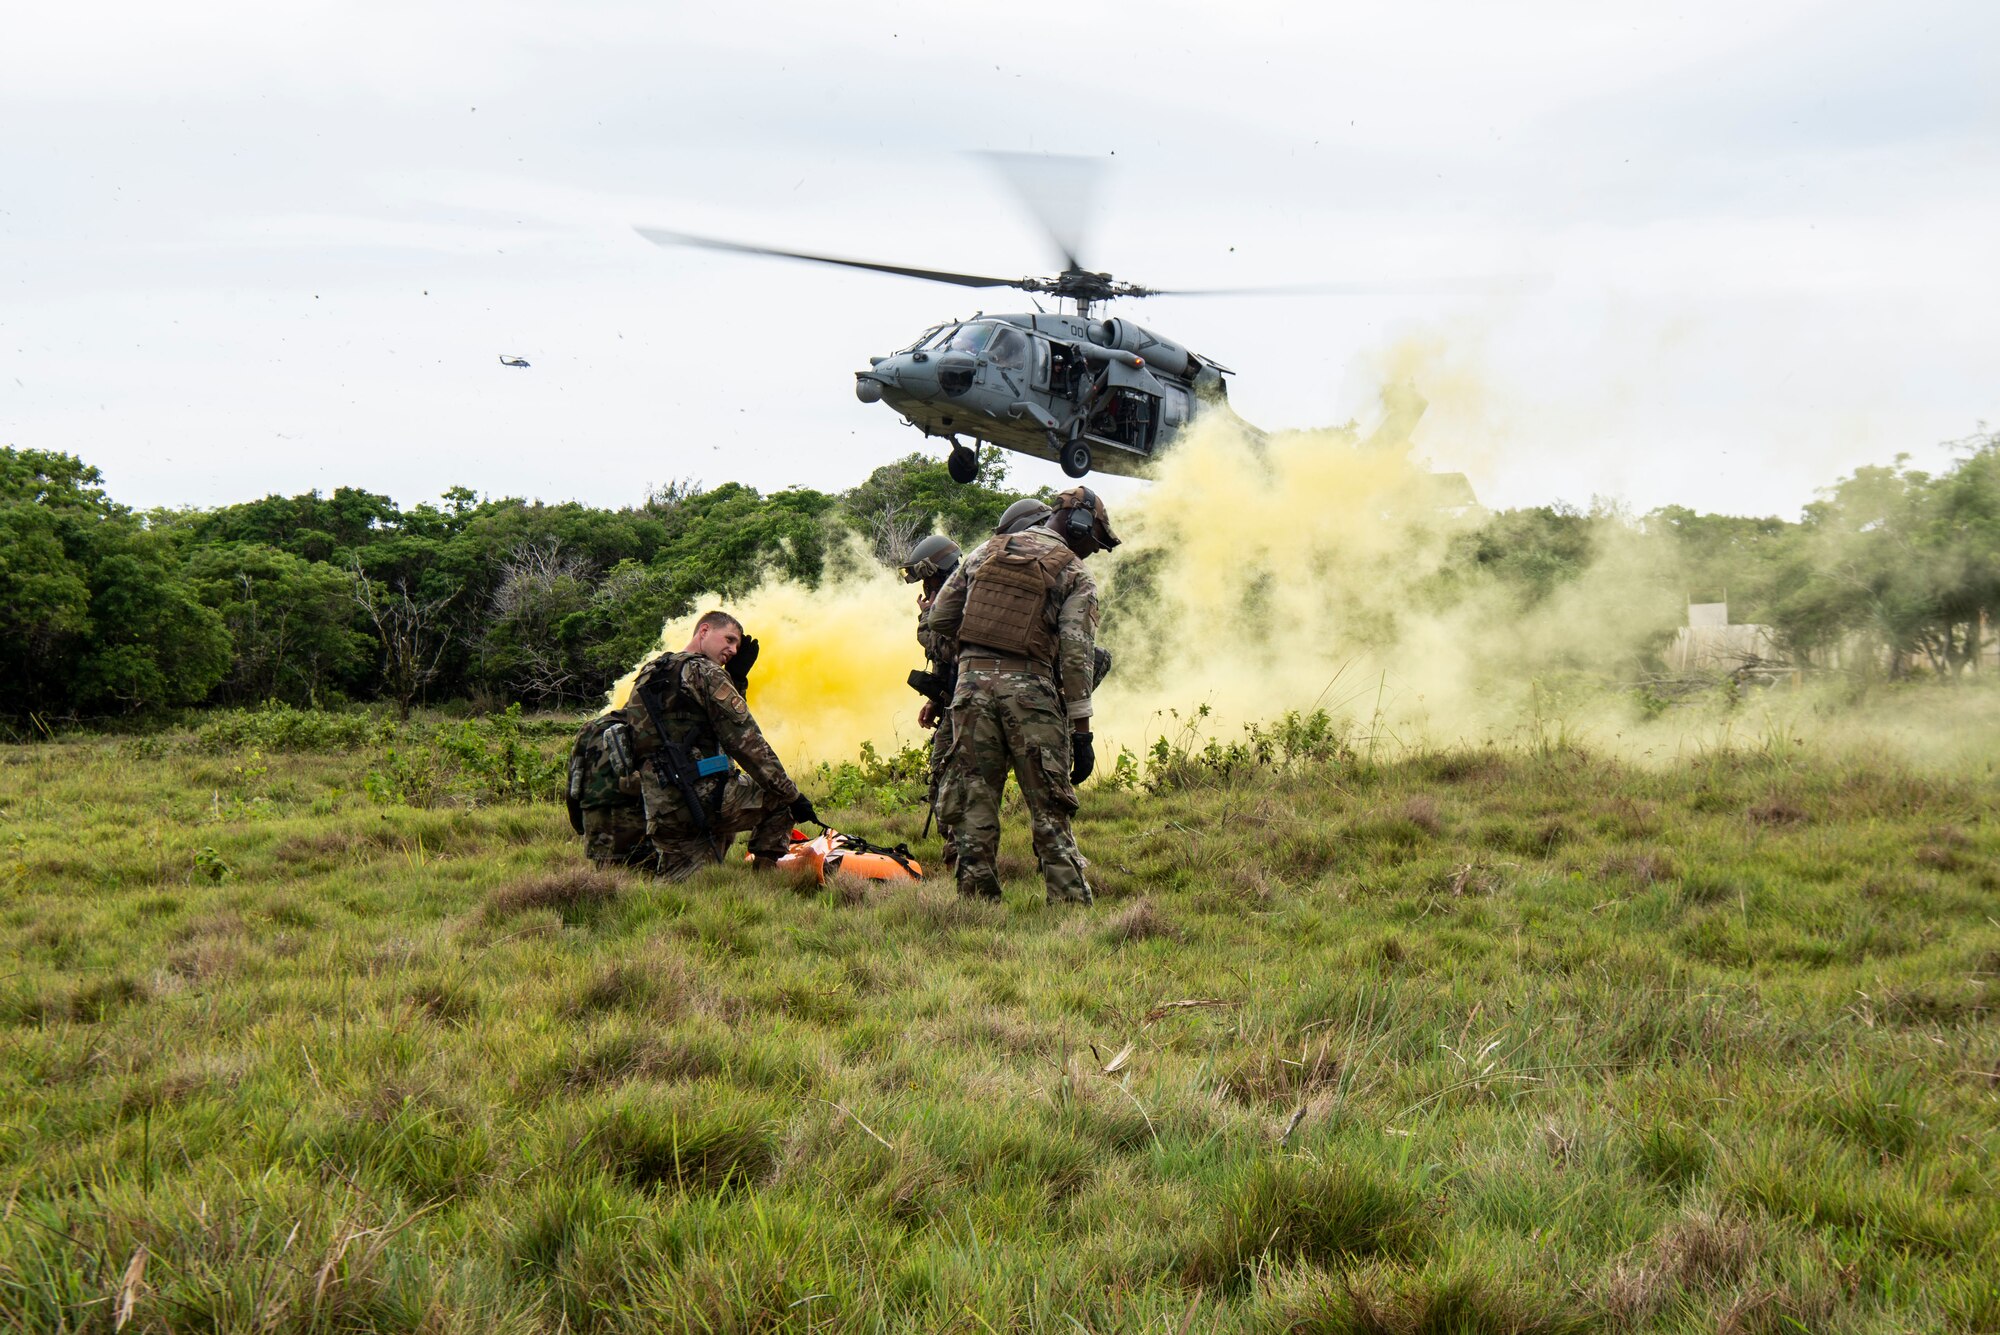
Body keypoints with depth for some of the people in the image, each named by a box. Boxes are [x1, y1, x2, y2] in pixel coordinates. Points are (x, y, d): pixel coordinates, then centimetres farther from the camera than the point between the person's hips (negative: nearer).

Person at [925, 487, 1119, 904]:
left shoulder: (986, 552, 14)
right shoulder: (1074, 573, 2)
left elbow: (938, 620, 14)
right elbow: (1077, 653, -7)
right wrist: (1082, 730, -6)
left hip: (973, 682, 3)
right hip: (1030, 687, -3)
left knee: (974, 803, 9)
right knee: (1050, 811, 1)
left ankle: (977, 901, 8)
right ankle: (1071, 904, -3)